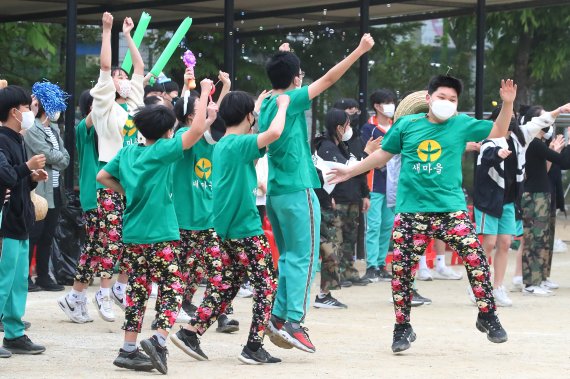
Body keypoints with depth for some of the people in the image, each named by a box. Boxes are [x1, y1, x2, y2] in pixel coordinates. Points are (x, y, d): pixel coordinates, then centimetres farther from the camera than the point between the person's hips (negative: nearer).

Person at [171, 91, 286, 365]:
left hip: (227, 227, 9)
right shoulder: (239, 144, -16)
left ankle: (190, 333, 12)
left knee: (225, 285, 16)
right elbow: (274, 133, -33)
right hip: (247, 229, -9)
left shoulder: (222, 145, 12)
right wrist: (283, 105, -14)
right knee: (266, 285, 0)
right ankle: (254, 347, -1)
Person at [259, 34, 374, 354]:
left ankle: (279, 317, 9)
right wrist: (360, 51, -9)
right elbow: (329, 79, -12)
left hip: (276, 192, 9)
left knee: (289, 256, 14)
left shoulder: (267, 103, 8)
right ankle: (294, 320, -14)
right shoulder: (291, 100, -12)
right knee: (304, 258, -7)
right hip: (298, 192, -9)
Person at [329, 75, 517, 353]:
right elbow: (382, 155, 16)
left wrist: (507, 103, -9)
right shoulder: (407, 125, 5)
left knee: (475, 257, -14)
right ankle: (402, 327, 16)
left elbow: (498, 131, 6)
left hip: (450, 208, -1)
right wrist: (350, 172, 20)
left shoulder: (461, 125, 4)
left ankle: (487, 316, 1)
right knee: (401, 268, 0)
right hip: (411, 211, 1)